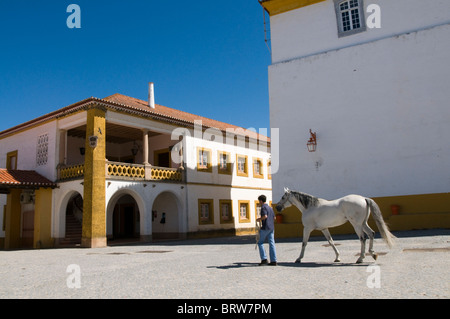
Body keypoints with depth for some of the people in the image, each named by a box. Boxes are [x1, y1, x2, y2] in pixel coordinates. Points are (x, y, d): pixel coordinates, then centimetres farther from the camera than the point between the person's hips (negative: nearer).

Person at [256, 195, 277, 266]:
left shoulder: (263, 207, -8)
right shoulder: (270, 208, 17)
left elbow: (265, 216, -23)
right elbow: (274, 218, 22)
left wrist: (259, 219, -8)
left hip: (265, 228, -7)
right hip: (272, 228, 7)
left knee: (260, 243, 4)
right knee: (271, 244, 4)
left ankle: (264, 259, -4)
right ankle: (273, 261, 2)